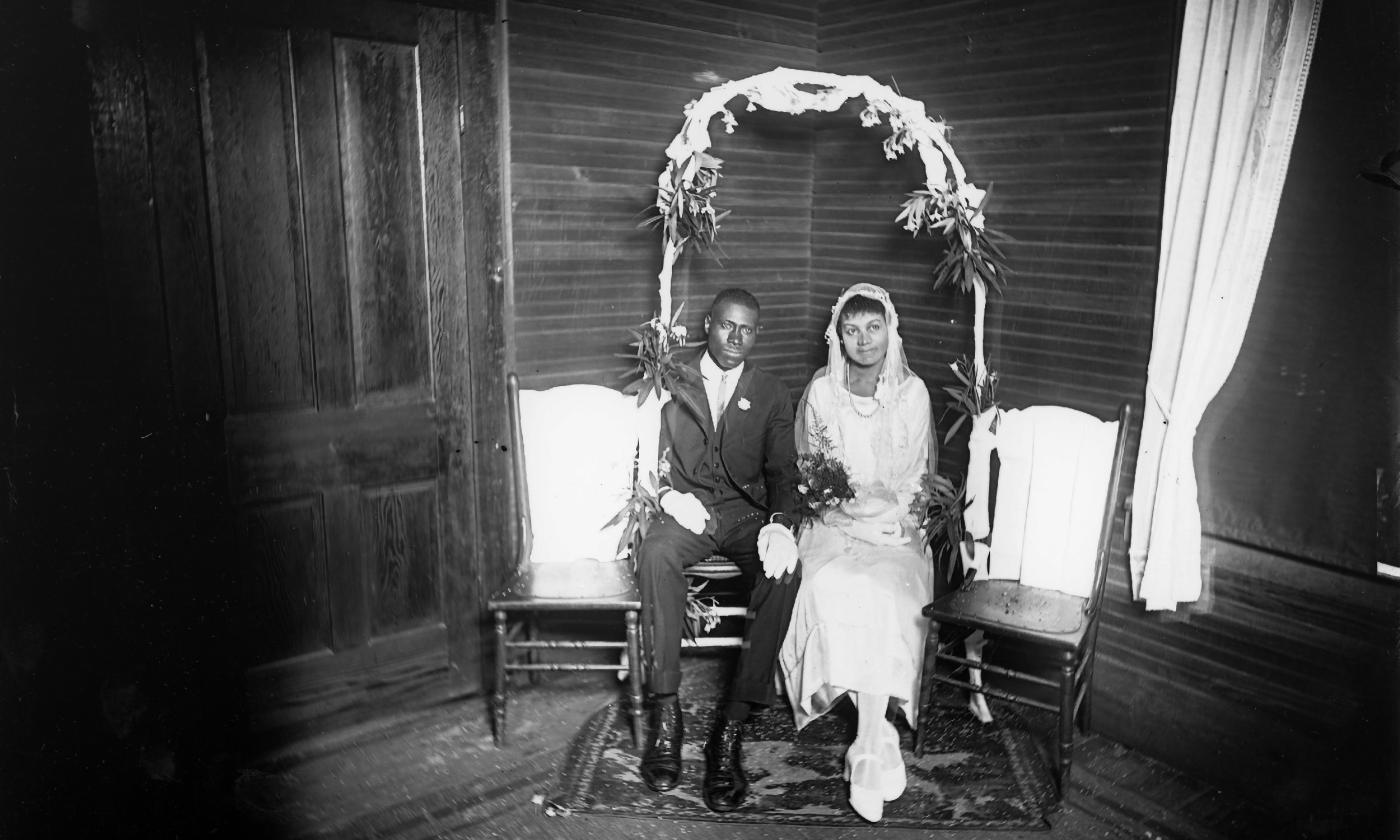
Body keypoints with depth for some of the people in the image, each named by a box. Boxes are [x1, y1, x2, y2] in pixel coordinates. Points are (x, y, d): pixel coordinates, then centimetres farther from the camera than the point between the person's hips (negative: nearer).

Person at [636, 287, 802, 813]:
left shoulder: (772, 394, 12)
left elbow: (783, 472, 5)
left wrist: (780, 524, -15)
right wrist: (668, 494, -15)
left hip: (747, 513, 1)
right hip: (686, 510, 0)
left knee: (783, 569, -32)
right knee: (656, 553, -35)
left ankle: (733, 725, -28)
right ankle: (665, 714, -29)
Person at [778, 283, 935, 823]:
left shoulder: (912, 393, 3)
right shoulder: (820, 392, 4)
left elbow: (915, 477, 7)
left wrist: (882, 510, -9)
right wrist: (830, 499, -7)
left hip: (893, 526, -1)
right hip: (833, 524, 1)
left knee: (883, 591, -31)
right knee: (832, 586, -31)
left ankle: (869, 747, -27)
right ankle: (879, 736, -20)